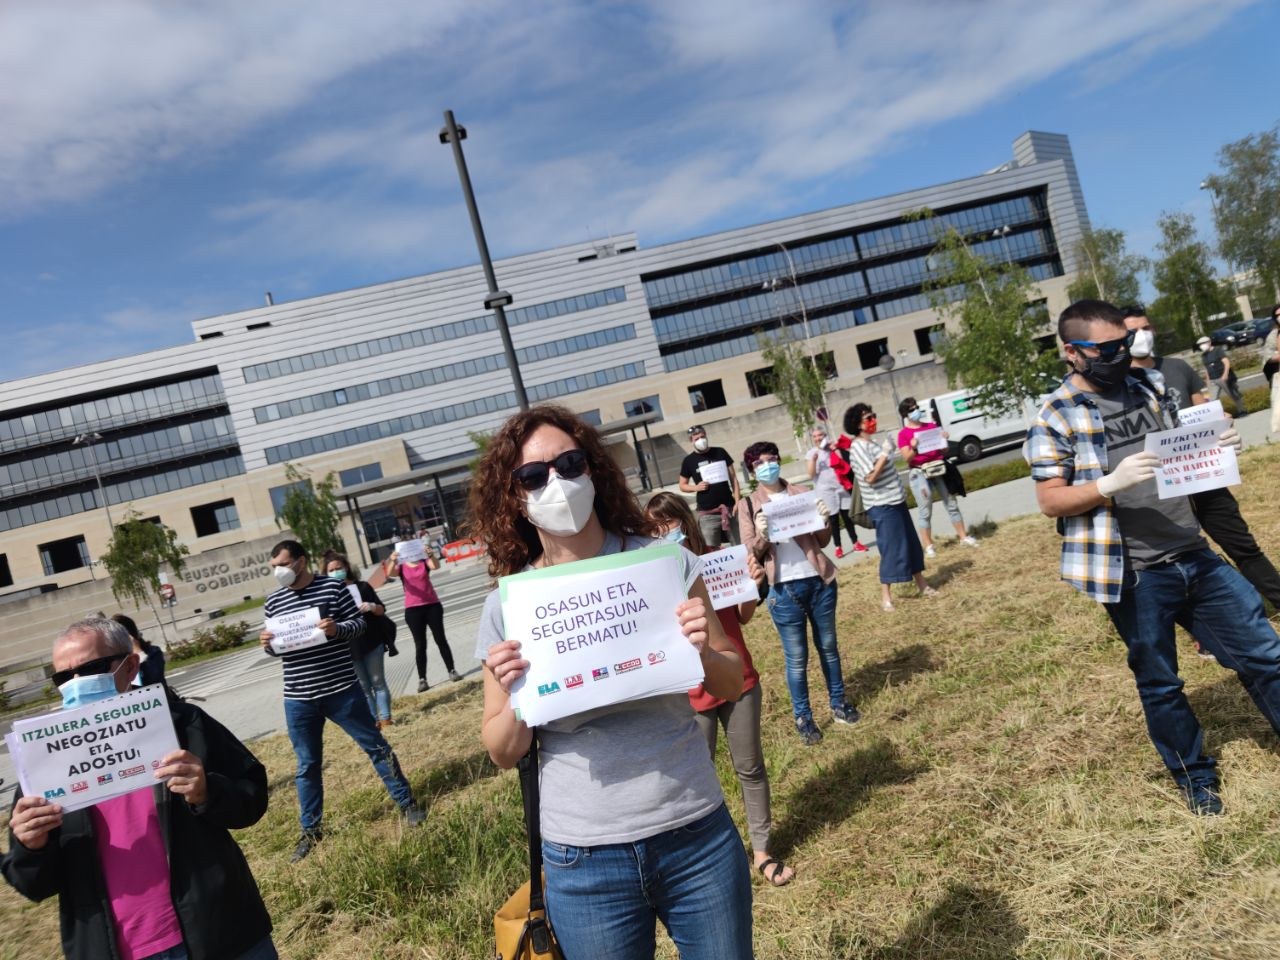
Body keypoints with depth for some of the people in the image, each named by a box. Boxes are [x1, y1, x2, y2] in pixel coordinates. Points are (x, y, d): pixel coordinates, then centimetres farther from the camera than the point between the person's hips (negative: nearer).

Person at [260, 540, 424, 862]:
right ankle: (310, 831, 29)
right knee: (307, 765, 14)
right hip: (298, 698, 3)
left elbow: (359, 623, -4)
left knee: (376, 746, 8)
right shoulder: (274, 601, 4)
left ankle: (407, 803, 23)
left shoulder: (332, 587, -7)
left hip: (342, 689, -3)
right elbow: (277, 648, 12)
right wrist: (268, 645, -10)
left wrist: (337, 628, -24)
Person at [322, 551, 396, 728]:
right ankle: (373, 721, 15)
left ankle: (385, 718, 13)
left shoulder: (362, 586, 0)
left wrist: (372, 607, -18)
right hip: (347, 648, 0)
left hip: (371, 642, 0)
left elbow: (382, 610, 3)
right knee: (363, 687, 8)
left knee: (378, 682, 6)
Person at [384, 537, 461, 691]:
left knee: (440, 639, 4)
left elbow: (436, 566, -17)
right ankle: (422, 679, 3)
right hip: (413, 609, 0)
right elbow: (390, 574, -18)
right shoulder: (401, 565, 3)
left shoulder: (424, 560, 3)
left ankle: (452, 671, 12)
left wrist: (430, 555, -38)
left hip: (432, 605, 0)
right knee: (420, 645, 1)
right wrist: (392, 561, -39)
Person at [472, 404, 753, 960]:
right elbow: (504, 754, 1)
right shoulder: (508, 605, -8)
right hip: (585, 861, 0)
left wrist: (704, 653, -19)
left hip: (698, 836, 1)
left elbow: (730, 686, 2)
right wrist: (514, 696, -19)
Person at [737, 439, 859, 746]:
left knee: (828, 646, 17)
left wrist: (824, 521, -14)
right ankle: (803, 717, 21)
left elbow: (822, 541, 6)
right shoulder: (748, 505, -1)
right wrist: (761, 536, -22)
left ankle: (838, 702, 35)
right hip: (784, 589, -2)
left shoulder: (802, 492, 4)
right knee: (796, 658, 6)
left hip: (819, 581, 3)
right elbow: (751, 554, -2)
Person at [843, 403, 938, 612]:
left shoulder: (874, 442, 12)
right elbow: (870, 477, -25)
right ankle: (885, 597, 4)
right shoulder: (858, 447, -17)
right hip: (882, 507, -9)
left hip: (896, 501, 9)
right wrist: (885, 453, -23)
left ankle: (921, 585, 29)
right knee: (891, 550, -6)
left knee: (912, 544, 16)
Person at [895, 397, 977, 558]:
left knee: (951, 504, 9)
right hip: (919, 473, -4)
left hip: (939, 469, 4)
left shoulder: (931, 426, 11)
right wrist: (914, 448, -27)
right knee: (925, 511, -4)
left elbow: (944, 450, 13)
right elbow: (907, 458, -9)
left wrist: (944, 440, -6)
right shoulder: (903, 434, -2)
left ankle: (963, 536, 20)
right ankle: (928, 546, 1)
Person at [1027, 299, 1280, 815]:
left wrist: (1215, 444, -4)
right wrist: (1111, 483, -27)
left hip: (1194, 555, 5)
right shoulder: (1055, 418, -11)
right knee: (1160, 683, 12)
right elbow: (1049, 501, -12)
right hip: (1135, 574, -5)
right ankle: (1195, 776, 34)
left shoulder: (1151, 384, 7)